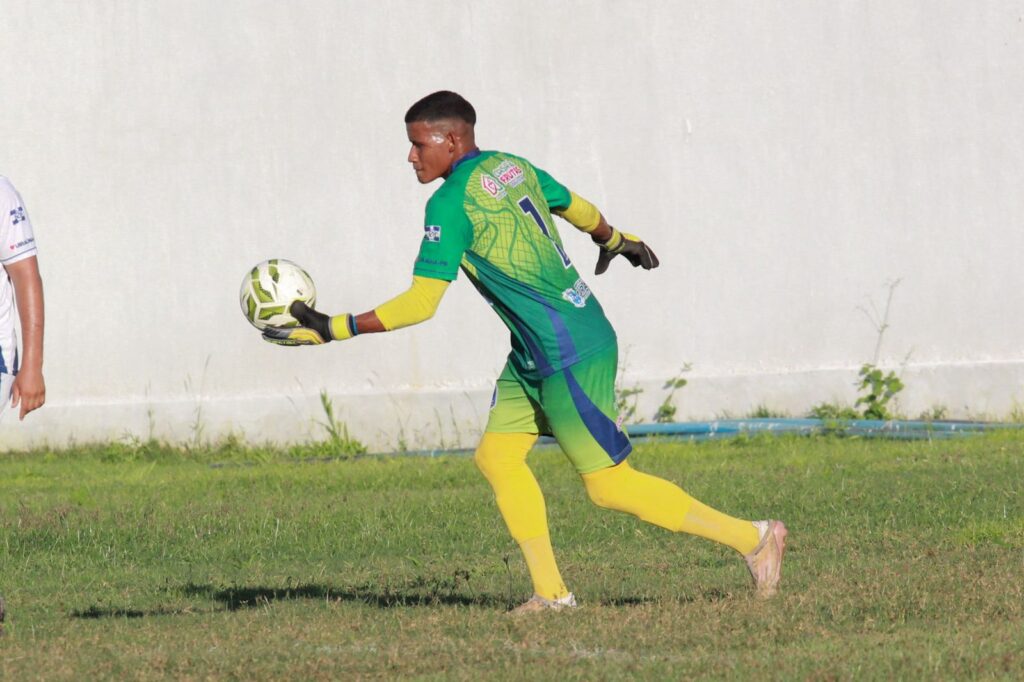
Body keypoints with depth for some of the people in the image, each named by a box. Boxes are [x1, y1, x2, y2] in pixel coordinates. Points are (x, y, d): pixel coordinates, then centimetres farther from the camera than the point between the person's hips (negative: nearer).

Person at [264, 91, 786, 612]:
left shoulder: (451, 205, -17)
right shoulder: (513, 167, 8)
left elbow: (421, 304, -19)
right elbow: (577, 209, 25)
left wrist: (333, 329, -17)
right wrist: (615, 241, 46)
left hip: (570, 355, -10)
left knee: (608, 485, -4)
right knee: (497, 455, 8)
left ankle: (752, 537, 2)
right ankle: (550, 592, 6)